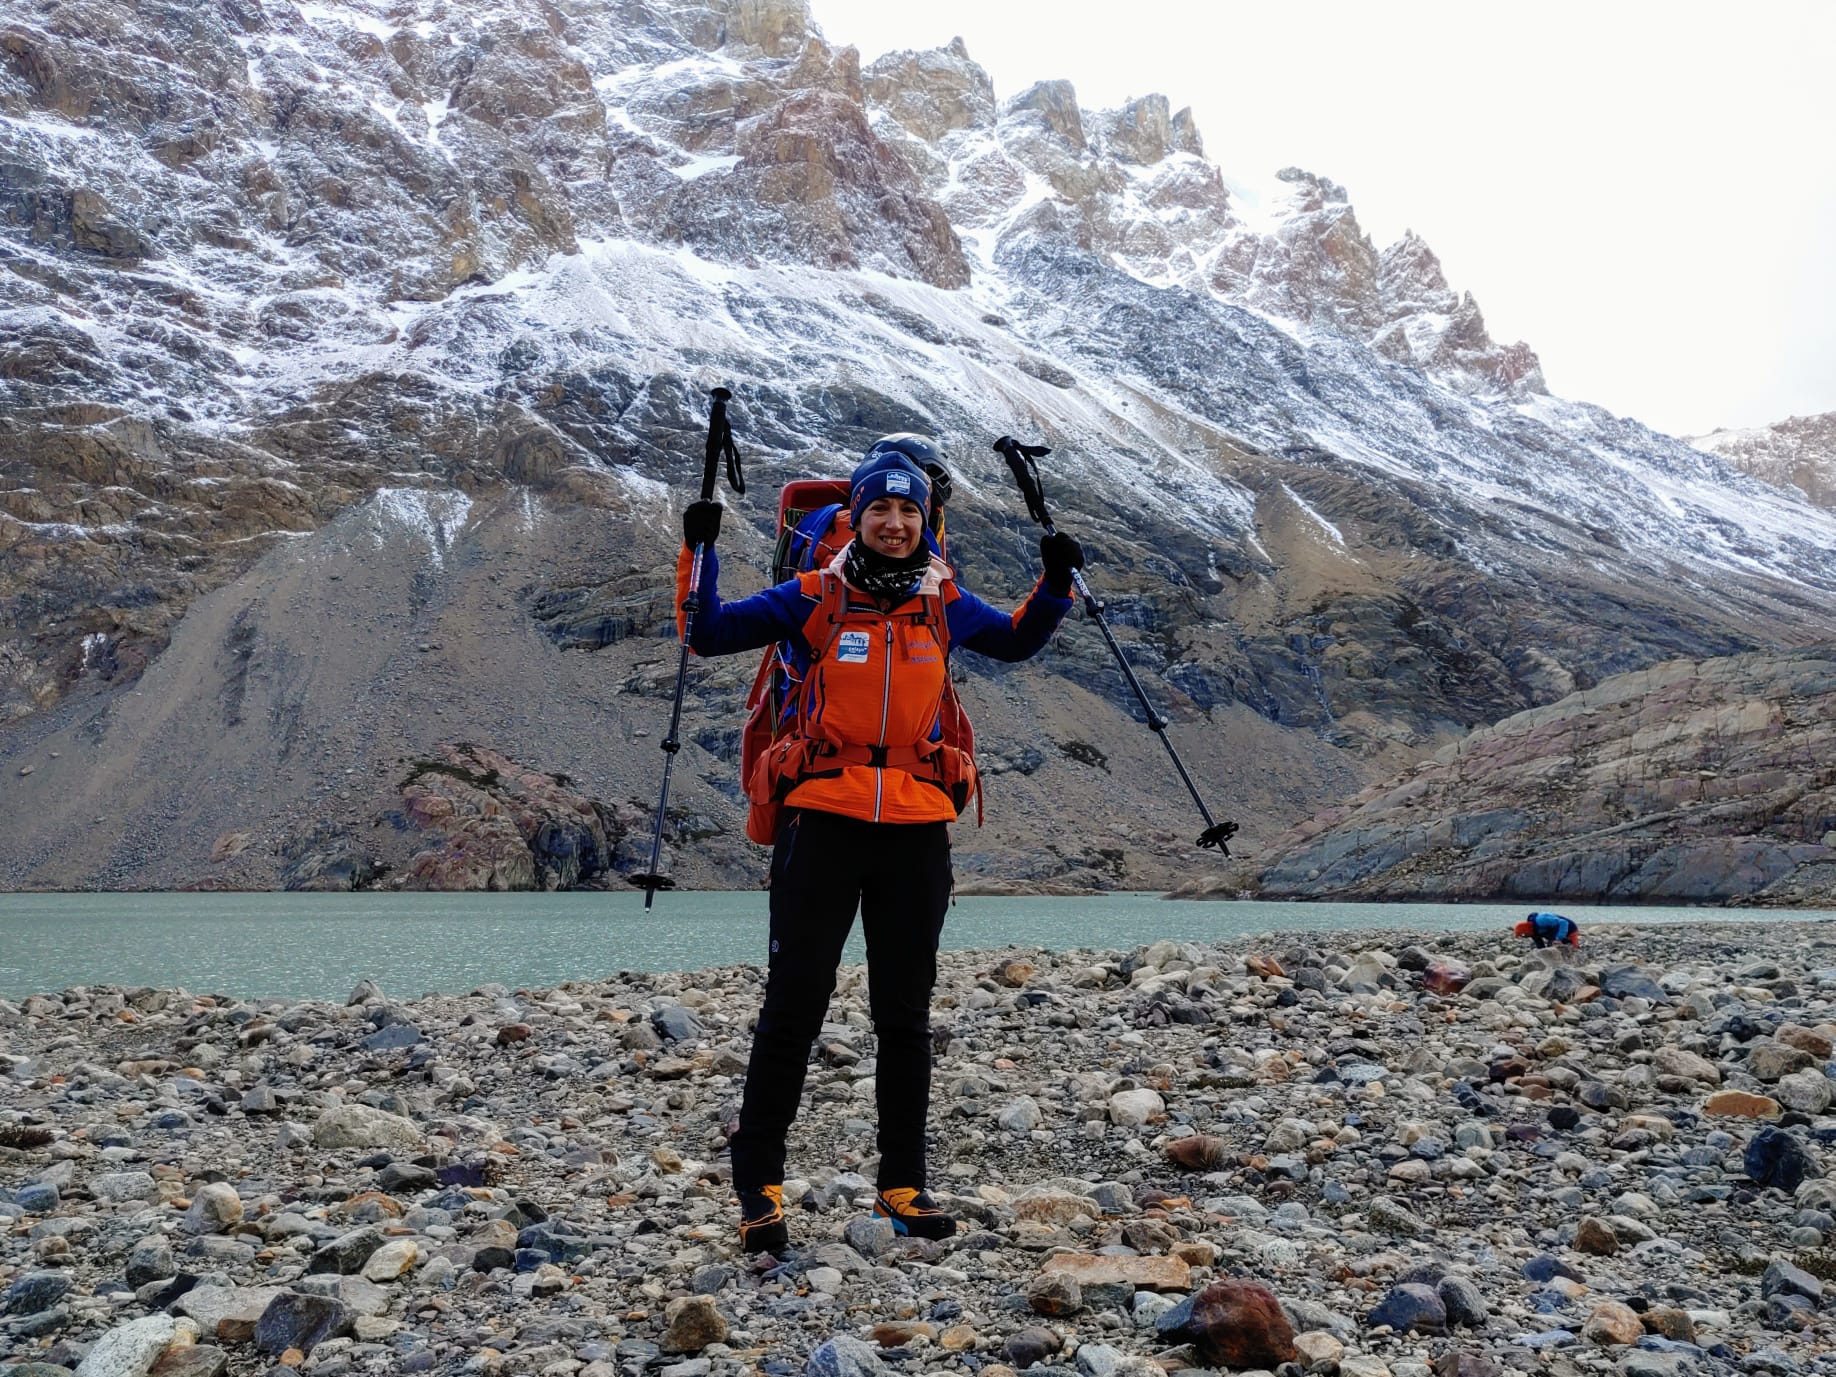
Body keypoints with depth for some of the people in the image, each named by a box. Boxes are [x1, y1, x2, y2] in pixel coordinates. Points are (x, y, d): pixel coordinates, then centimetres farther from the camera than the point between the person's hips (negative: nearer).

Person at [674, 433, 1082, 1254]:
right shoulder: (814, 599, 0)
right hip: (825, 819, -3)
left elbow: (1017, 642, 26)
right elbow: (707, 635, 2)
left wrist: (1055, 585, 12)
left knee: (905, 1010, 11)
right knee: (794, 1002, -2)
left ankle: (902, 1183, 24)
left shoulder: (943, 604, 8)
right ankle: (759, 1184, 11)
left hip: (917, 828, 3)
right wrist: (700, 553, -10)